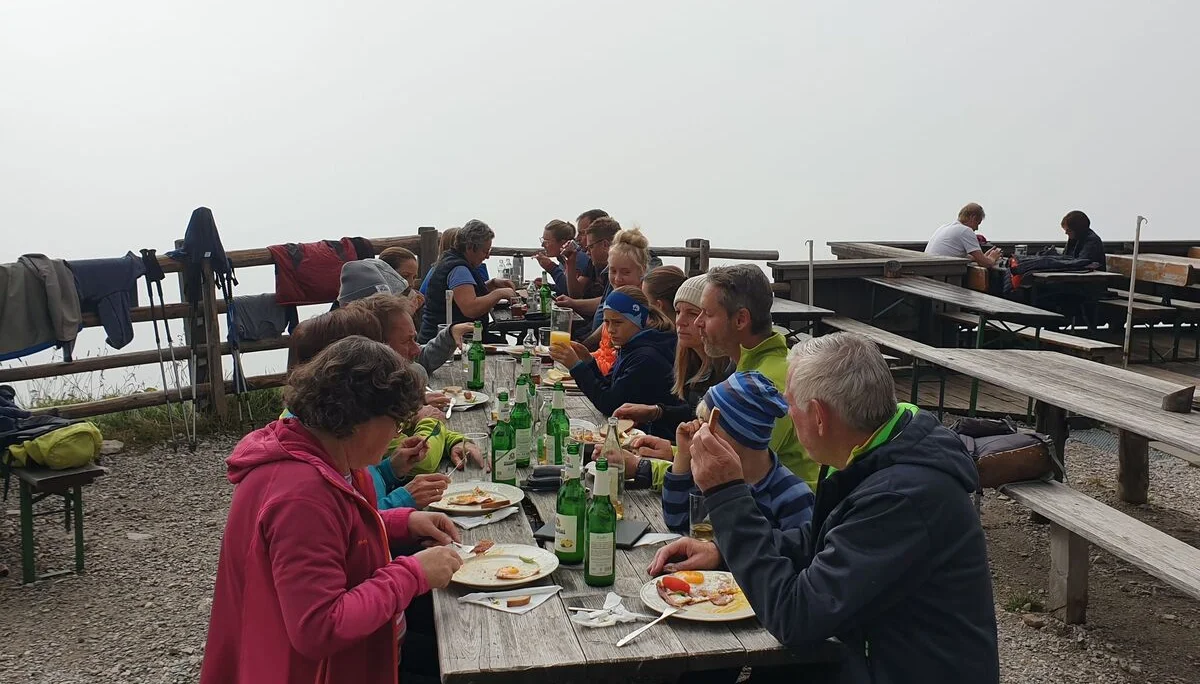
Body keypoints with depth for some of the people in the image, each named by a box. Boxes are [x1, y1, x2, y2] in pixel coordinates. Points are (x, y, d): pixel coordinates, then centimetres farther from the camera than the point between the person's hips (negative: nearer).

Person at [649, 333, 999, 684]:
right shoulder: (883, 458, -2)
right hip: (883, 653, 8)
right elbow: (820, 540, 14)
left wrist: (726, 493, -25)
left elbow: (793, 617, -28)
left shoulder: (902, 498, -31)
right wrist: (724, 550, 0)